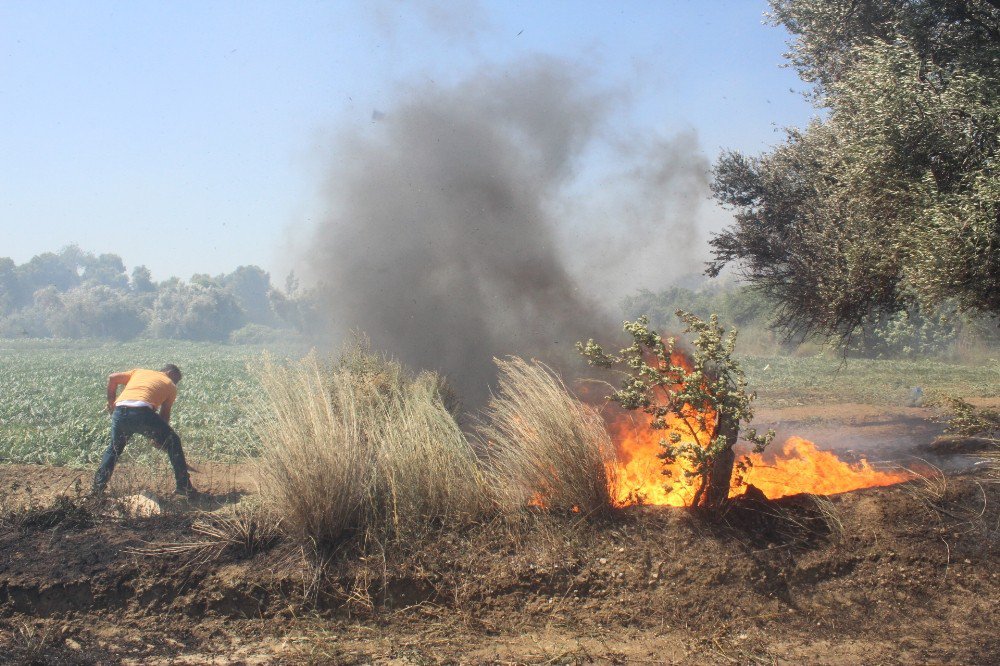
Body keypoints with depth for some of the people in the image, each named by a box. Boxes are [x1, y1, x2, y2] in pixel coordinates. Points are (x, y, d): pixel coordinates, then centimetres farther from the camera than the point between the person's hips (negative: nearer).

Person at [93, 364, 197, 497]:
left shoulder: (139, 371, 32)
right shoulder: (170, 386, 24)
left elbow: (112, 378, 22)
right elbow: (165, 414, 22)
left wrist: (111, 401, 31)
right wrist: (160, 437, 33)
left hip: (119, 412, 4)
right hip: (142, 412, -4)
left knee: (114, 448, 30)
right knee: (173, 444, 15)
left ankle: (98, 487, 29)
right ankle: (185, 487, 15)